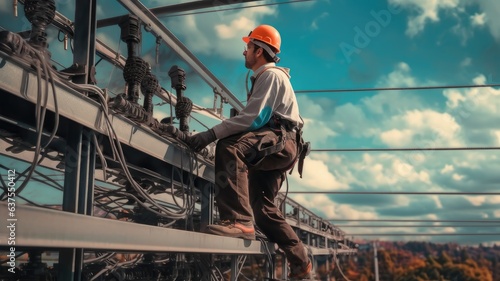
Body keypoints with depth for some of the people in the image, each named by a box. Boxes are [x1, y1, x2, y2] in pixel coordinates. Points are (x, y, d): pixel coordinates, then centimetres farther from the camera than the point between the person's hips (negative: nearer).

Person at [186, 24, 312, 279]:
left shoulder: (271, 74, -4)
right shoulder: (264, 77, 29)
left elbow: (252, 117, -18)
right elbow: (254, 119, 26)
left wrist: (211, 134, -24)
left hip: (280, 141, -11)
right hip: (273, 147, 11)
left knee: (230, 147, -35)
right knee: (261, 206, 12)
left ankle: (239, 220, -48)